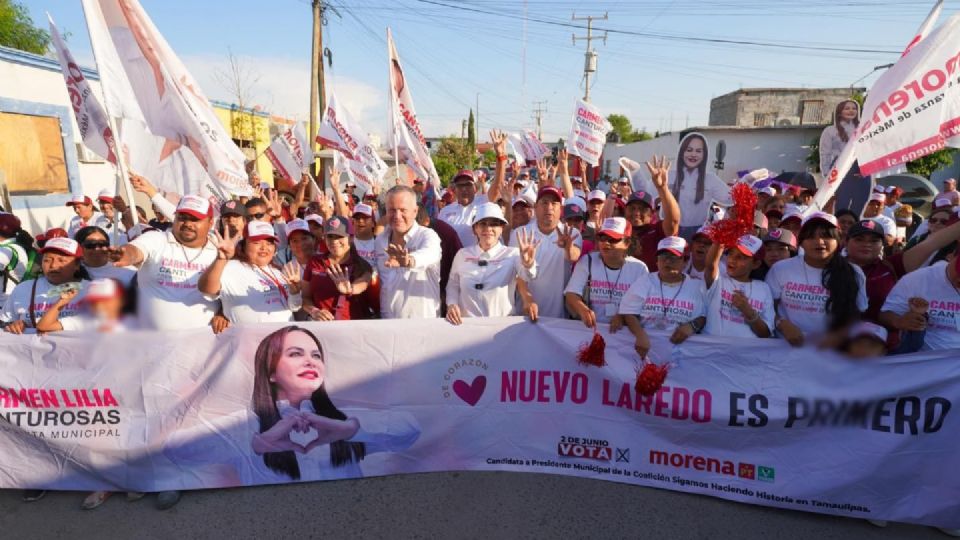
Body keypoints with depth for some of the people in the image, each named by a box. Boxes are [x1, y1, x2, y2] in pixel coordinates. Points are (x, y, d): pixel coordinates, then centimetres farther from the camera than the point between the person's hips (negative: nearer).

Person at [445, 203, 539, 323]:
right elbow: (453, 285, 18)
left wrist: (528, 264, -41)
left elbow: (528, 276, -19)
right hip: (467, 323, 3)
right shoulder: (462, 254, 8)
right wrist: (451, 304, 0)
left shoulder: (512, 254, -1)